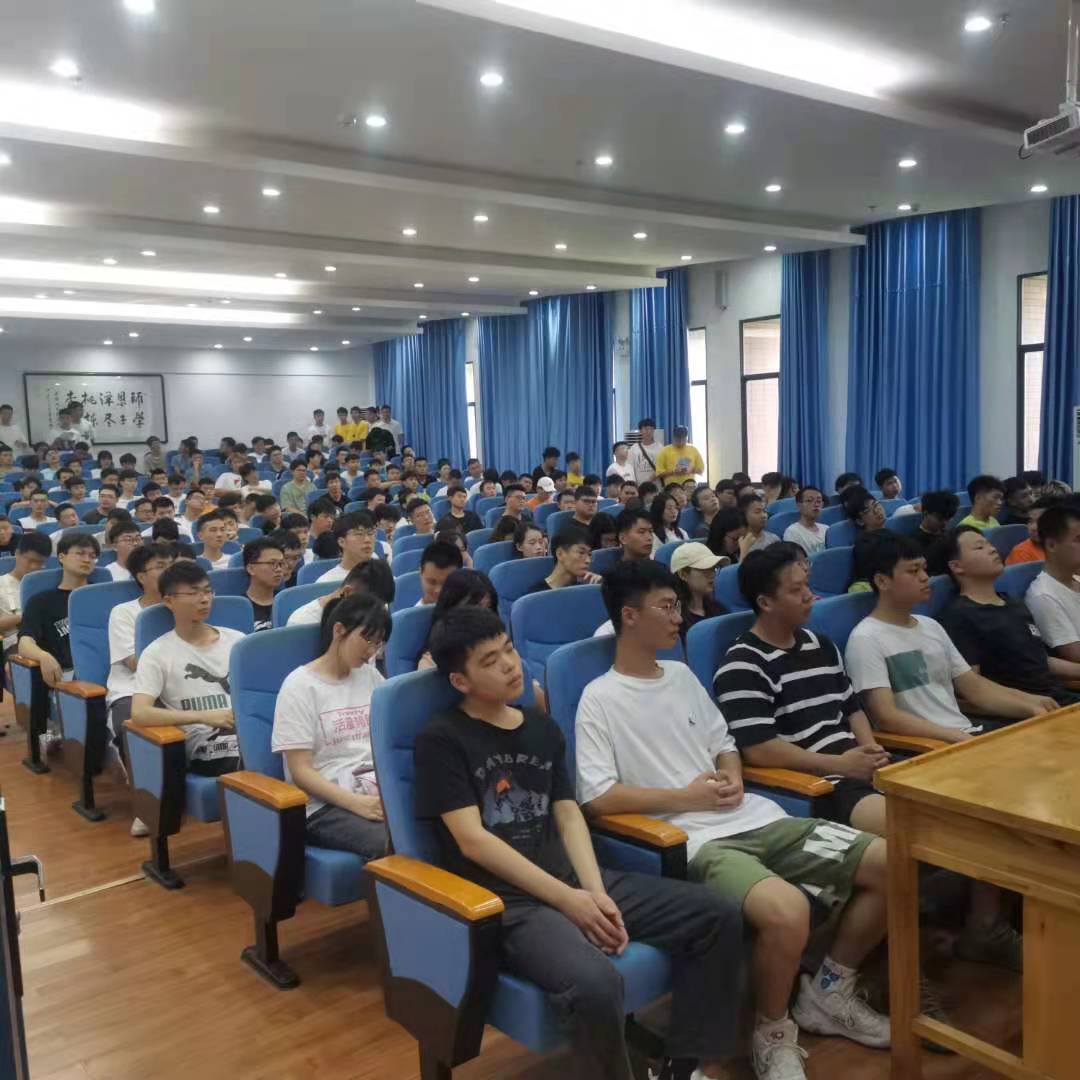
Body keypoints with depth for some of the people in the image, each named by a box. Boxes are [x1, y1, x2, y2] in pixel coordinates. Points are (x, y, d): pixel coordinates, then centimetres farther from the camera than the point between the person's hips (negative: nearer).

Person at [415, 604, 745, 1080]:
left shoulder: (542, 727, 15)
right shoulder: (441, 740, -5)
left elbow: (569, 816, 11)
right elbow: (473, 841, -12)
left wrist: (596, 891, -7)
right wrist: (566, 899, -16)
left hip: (570, 880, 7)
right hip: (506, 900, -7)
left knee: (717, 917, -3)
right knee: (596, 984, -36)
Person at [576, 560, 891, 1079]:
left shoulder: (682, 675, 17)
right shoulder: (600, 698, -6)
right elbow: (597, 798, -14)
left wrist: (733, 777, 1)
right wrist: (685, 797, -12)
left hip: (754, 818, 8)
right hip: (695, 840, -8)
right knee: (787, 911, -36)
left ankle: (828, 990, 19)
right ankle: (774, 1032, -3)